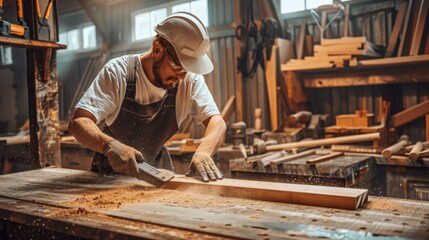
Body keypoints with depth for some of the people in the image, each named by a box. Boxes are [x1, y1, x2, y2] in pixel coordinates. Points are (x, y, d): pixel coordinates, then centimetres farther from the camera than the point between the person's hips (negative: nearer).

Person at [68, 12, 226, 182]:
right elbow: (78, 122, -24)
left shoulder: (190, 79, -12)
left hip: (157, 170, 2)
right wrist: (110, 145, -44)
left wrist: (203, 151, -36)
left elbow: (216, 121, -14)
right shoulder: (118, 72, -19)